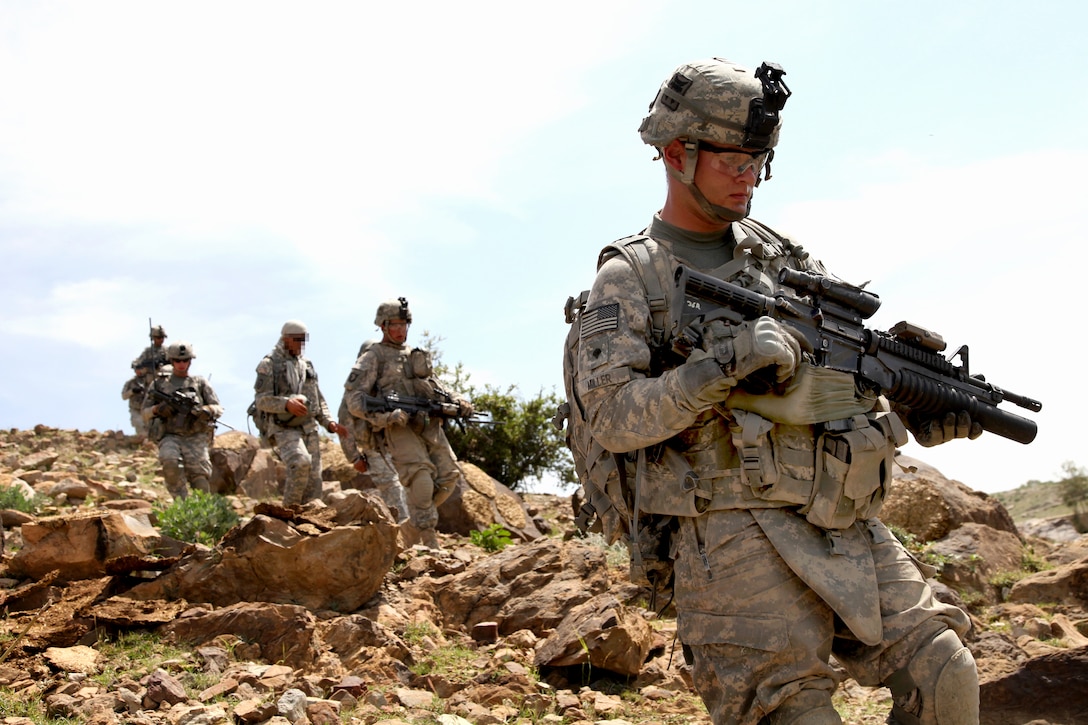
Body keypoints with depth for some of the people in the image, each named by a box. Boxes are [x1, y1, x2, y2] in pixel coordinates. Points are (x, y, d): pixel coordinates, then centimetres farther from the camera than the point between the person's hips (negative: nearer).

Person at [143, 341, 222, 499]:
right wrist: (158, 409, -6)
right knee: (170, 460, -32)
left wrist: (206, 410, -10)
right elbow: (145, 413, 16)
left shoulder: (200, 383, 15)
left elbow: (218, 408, 13)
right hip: (170, 437, 0)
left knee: (199, 478, -17)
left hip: (195, 438, 0)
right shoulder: (159, 383, 15)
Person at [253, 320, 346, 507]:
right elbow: (262, 400, -10)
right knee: (301, 463, -31)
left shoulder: (306, 365, 18)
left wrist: (329, 422, 6)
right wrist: (286, 404, -28)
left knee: (314, 481, 0)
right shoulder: (269, 365, -1)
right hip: (285, 430, -6)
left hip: (309, 429, 6)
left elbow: (319, 399, 22)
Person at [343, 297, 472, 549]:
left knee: (449, 477, -1)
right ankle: (428, 543, -17)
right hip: (398, 427, -7)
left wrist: (458, 402, 5)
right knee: (421, 481, -21)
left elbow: (437, 388, 27)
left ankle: (411, 524, 16)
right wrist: (385, 415, -20)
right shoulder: (373, 357, 6)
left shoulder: (416, 356, 27)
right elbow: (354, 398, -4)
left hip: (428, 425, 7)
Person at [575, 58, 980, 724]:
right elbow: (613, 417, -10)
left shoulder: (783, 254, 18)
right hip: (737, 534, -5)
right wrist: (720, 367, -23)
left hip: (847, 520, 5)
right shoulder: (630, 277, 1)